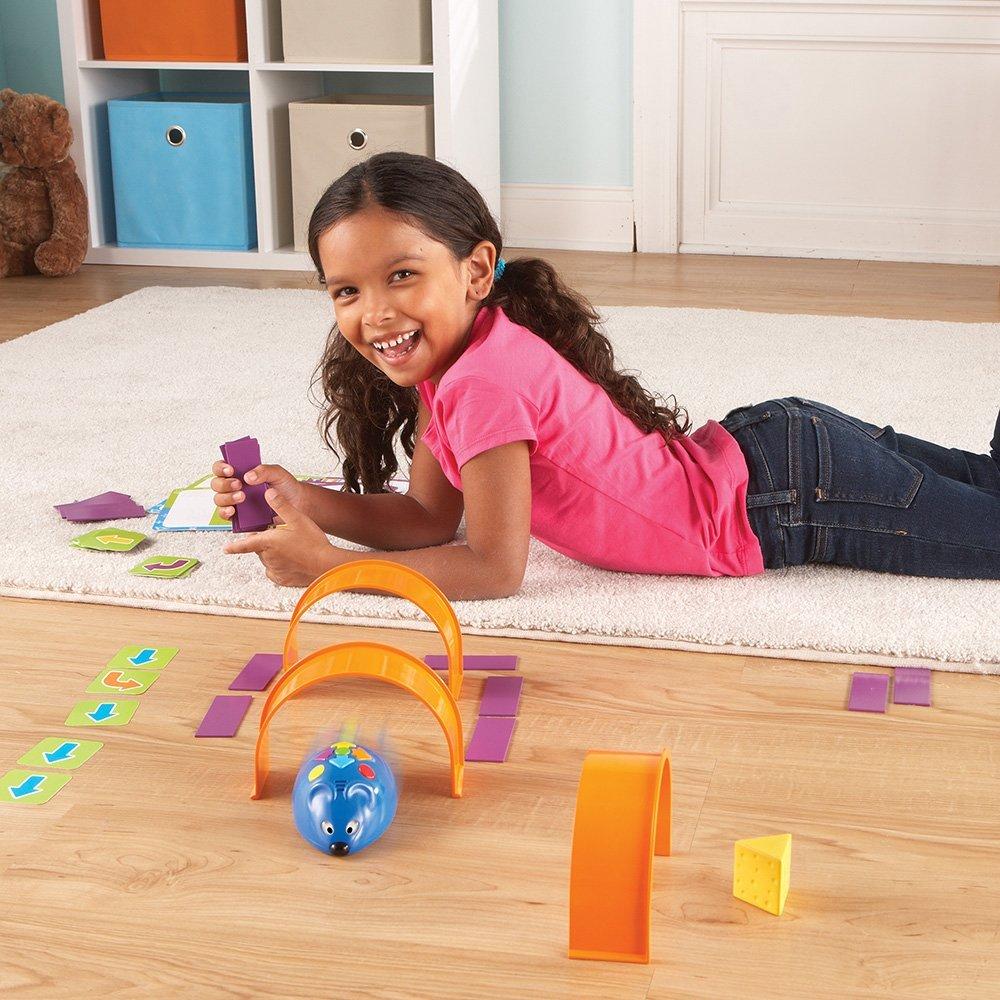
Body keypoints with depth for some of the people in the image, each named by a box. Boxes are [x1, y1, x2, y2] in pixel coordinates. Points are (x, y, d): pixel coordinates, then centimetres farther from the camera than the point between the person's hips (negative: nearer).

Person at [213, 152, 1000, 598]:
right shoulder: (442, 357, -1)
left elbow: (494, 568, -25)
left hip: (789, 492, -8)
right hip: (759, 450, 8)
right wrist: (307, 502, -11)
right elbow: (431, 518, 3)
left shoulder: (484, 379, -28)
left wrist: (326, 563, -23)